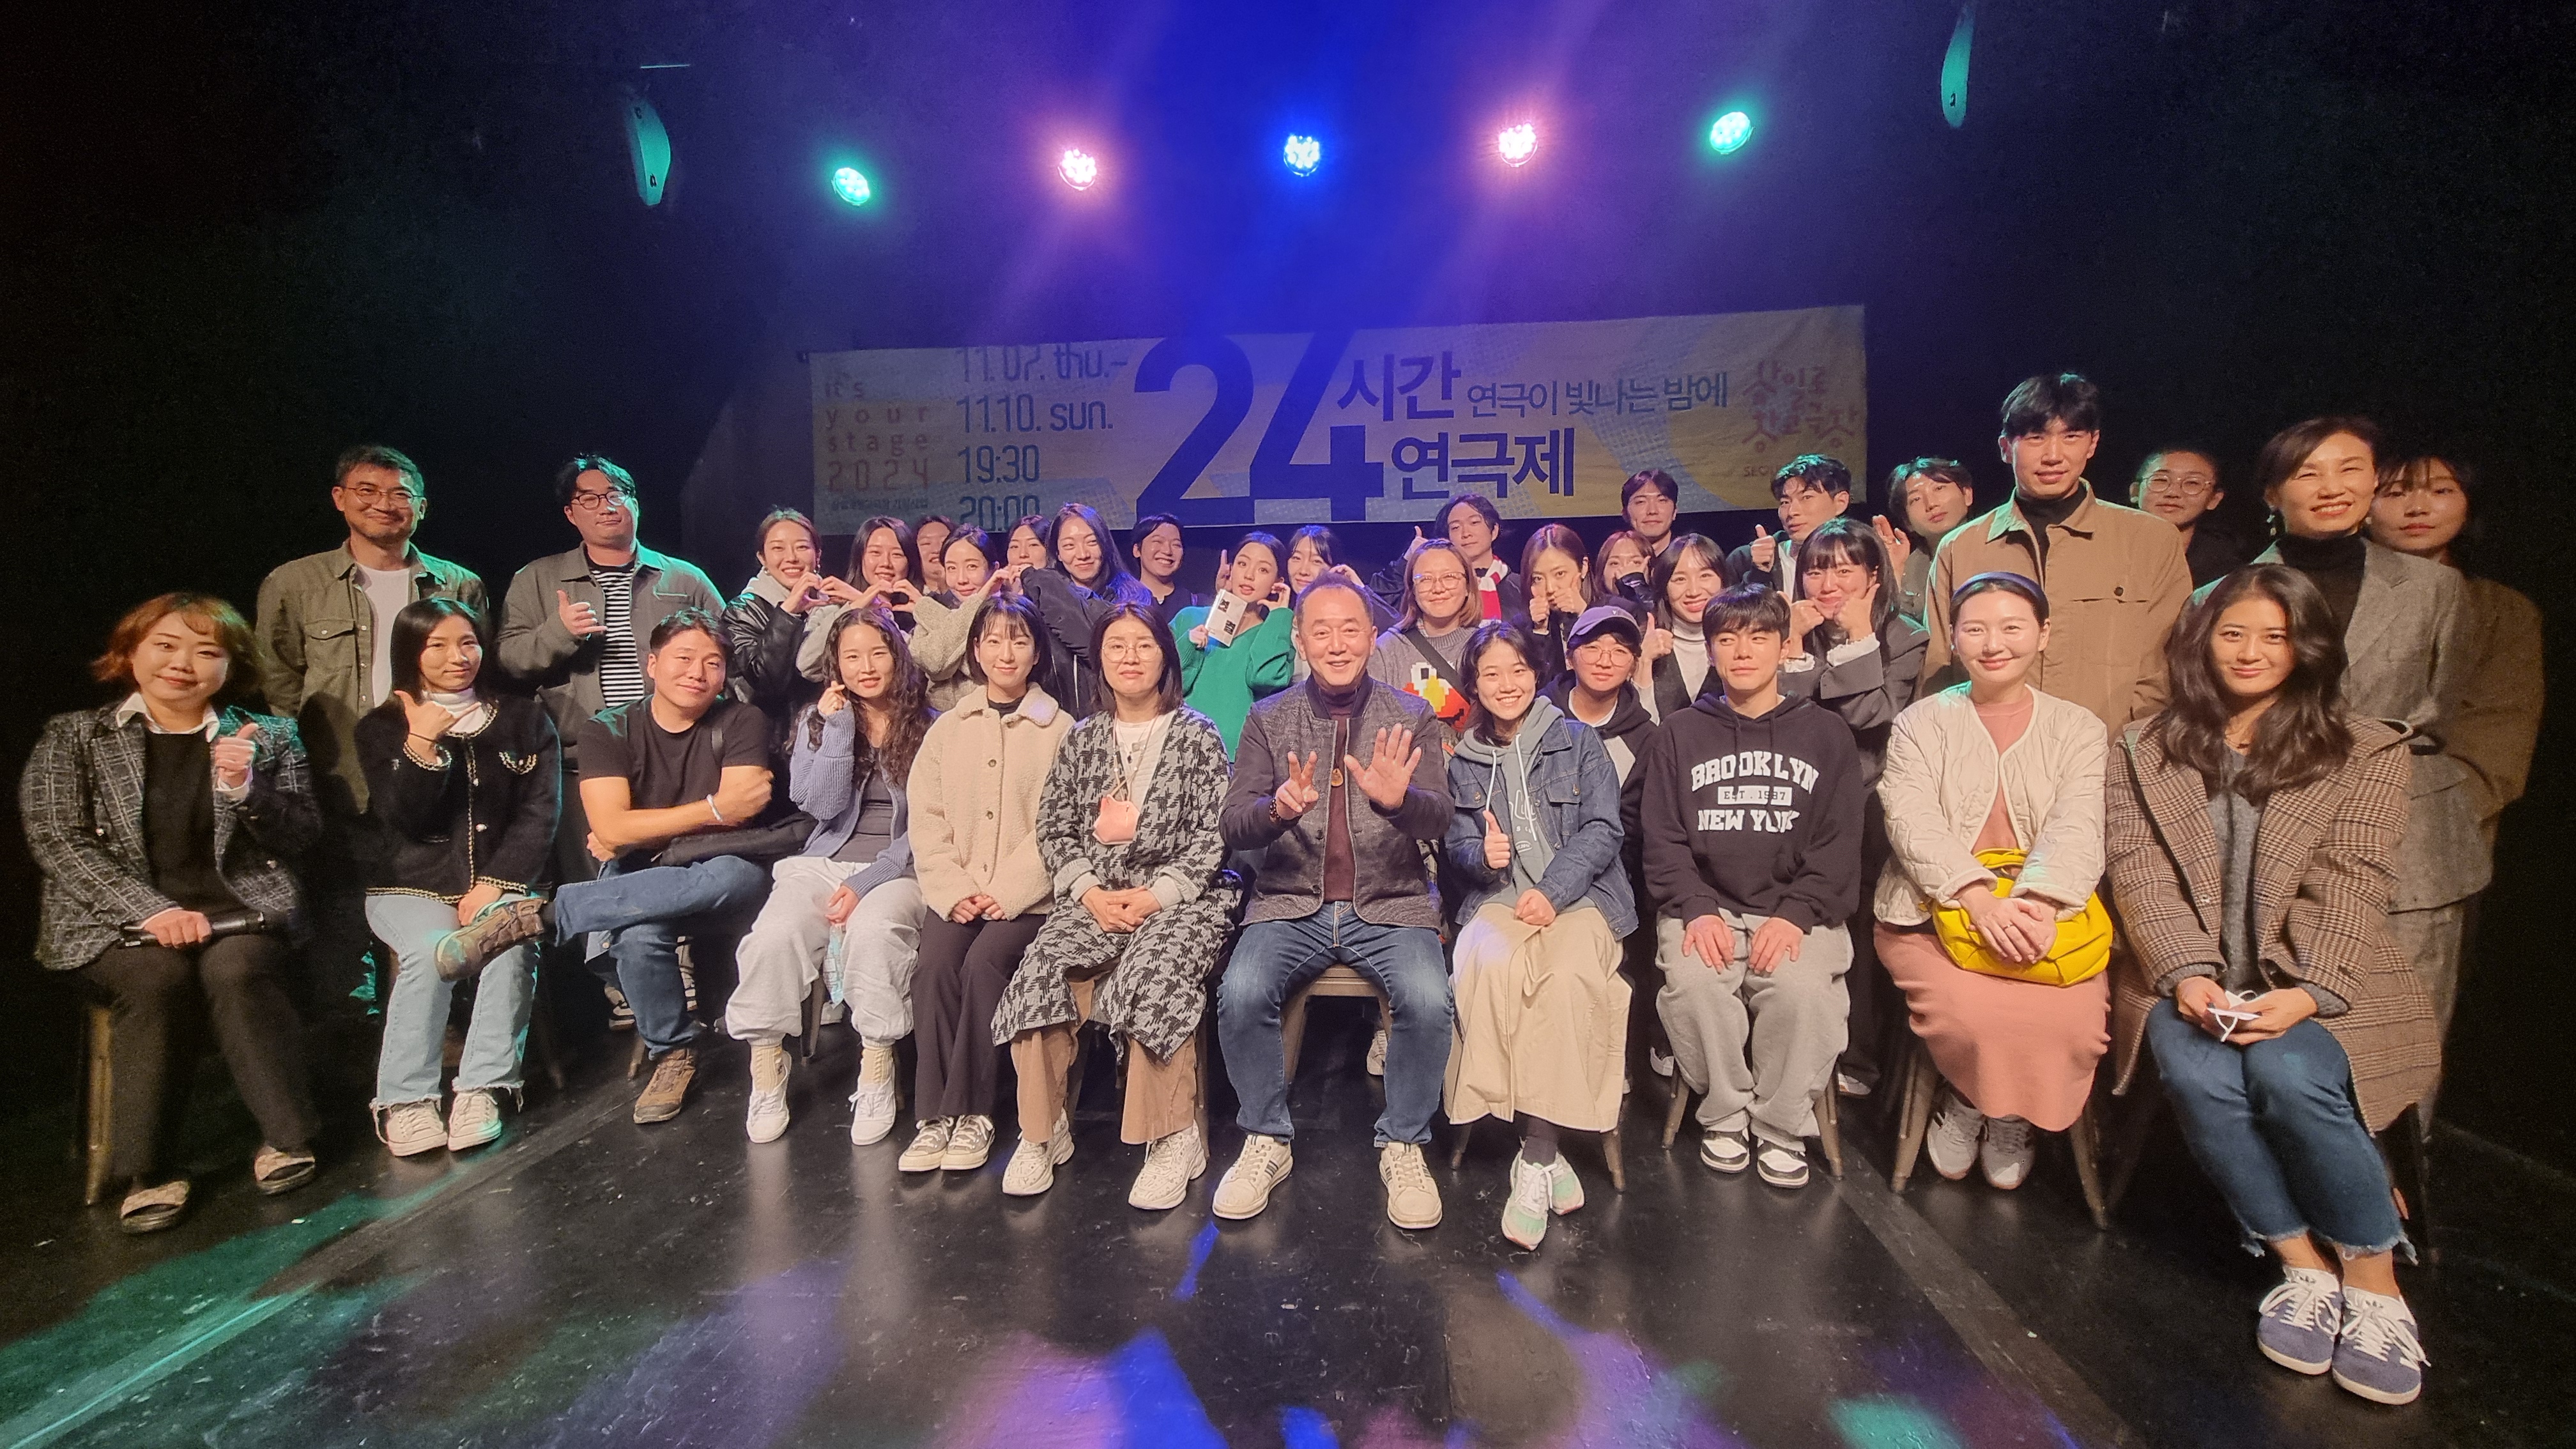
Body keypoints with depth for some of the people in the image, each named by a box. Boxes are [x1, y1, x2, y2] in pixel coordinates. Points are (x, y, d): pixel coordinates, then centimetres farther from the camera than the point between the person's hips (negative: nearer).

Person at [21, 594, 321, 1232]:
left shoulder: (267, 738, 11)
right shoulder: (74, 736, 10)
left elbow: (302, 835, 6)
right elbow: (56, 841, -2)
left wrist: (246, 790, -15)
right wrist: (151, 909, -17)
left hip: (238, 907, 0)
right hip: (115, 917, 0)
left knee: (236, 969, -31)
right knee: (159, 977, -31)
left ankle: (286, 1137, -20)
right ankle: (149, 1170, -19)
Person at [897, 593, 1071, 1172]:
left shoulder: (1060, 730, 3)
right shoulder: (948, 729, 15)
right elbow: (926, 819, 7)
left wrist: (1007, 892, -14)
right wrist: (953, 890, -7)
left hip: (1027, 897, -3)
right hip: (958, 891, 3)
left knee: (984, 962, -28)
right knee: (934, 964, -24)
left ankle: (973, 1112, -15)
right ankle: (935, 1115, -14)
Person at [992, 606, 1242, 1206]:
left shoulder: (1197, 735, 4)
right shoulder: (1082, 739, 15)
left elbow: (1214, 833, -2)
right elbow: (1054, 828, 11)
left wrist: (1157, 894, -13)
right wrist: (1088, 891, -7)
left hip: (1180, 895, -3)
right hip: (1095, 897, 3)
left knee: (1151, 976, -33)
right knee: (1041, 969, -24)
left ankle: (1174, 1138, -16)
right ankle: (1042, 1132, -7)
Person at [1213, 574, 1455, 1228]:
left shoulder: (1412, 718, 3)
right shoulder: (1269, 719, 5)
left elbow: (1437, 820, -9)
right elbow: (1234, 827, -1)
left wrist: (1398, 799, -33)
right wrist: (1278, 809, -25)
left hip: (1391, 904, 0)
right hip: (1290, 903, 1)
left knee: (1428, 1000, -27)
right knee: (1240, 994, -25)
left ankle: (1403, 1147, 0)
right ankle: (1267, 1141, 1)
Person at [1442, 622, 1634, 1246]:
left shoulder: (1578, 741, 9)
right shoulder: (1465, 761, 16)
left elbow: (1602, 829, 0)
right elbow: (1457, 848, 14)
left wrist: (1553, 892, -14)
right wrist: (1482, 855, -11)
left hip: (1580, 895, -1)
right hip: (1499, 896, 2)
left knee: (1567, 972, -35)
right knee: (1490, 965, -33)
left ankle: (1535, 1156, -24)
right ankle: (1544, 1154, -23)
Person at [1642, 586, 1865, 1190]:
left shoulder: (1825, 734, 10)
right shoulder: (1680, 735, 11)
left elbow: (1838, 844, 3)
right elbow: (1663, 840, 4)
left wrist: (1795, 914, -14)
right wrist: (1697, 910, -13)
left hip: (1797, 909, 0)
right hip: (1704, 906, 0)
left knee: (1802, 987, -30)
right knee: (1692, 981, -29)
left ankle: (1782, 1128, -4)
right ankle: (1725, 1114, -4)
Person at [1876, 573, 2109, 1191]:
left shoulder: (2078, 728, 11)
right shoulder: (1921, 722, 7)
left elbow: (2077, 829, -6)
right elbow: (1914, 822, -8)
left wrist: (2037, 904, -26)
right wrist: (1981, 898, -25)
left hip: (2049, 915, 2)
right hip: (1934, 909, -1)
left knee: (2074, 1023, -27)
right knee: (1973, 1016, -30)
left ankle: (2009, 1116, 9)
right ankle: (1967, 1105, 8)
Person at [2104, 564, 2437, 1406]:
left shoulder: (2368, 753, 8)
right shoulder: (2144, 753, 10)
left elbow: (2349, 886, -4)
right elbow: (2140, 875, 1)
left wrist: (2305, 993, -19)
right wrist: (2185, 974, -15)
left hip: (2311, 985, -1)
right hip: (2192, 980, 1)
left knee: (2289, 1072, -31)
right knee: (2199, 1076, -30)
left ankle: (2374, 1279, -7)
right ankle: (2305, 1266, -8)